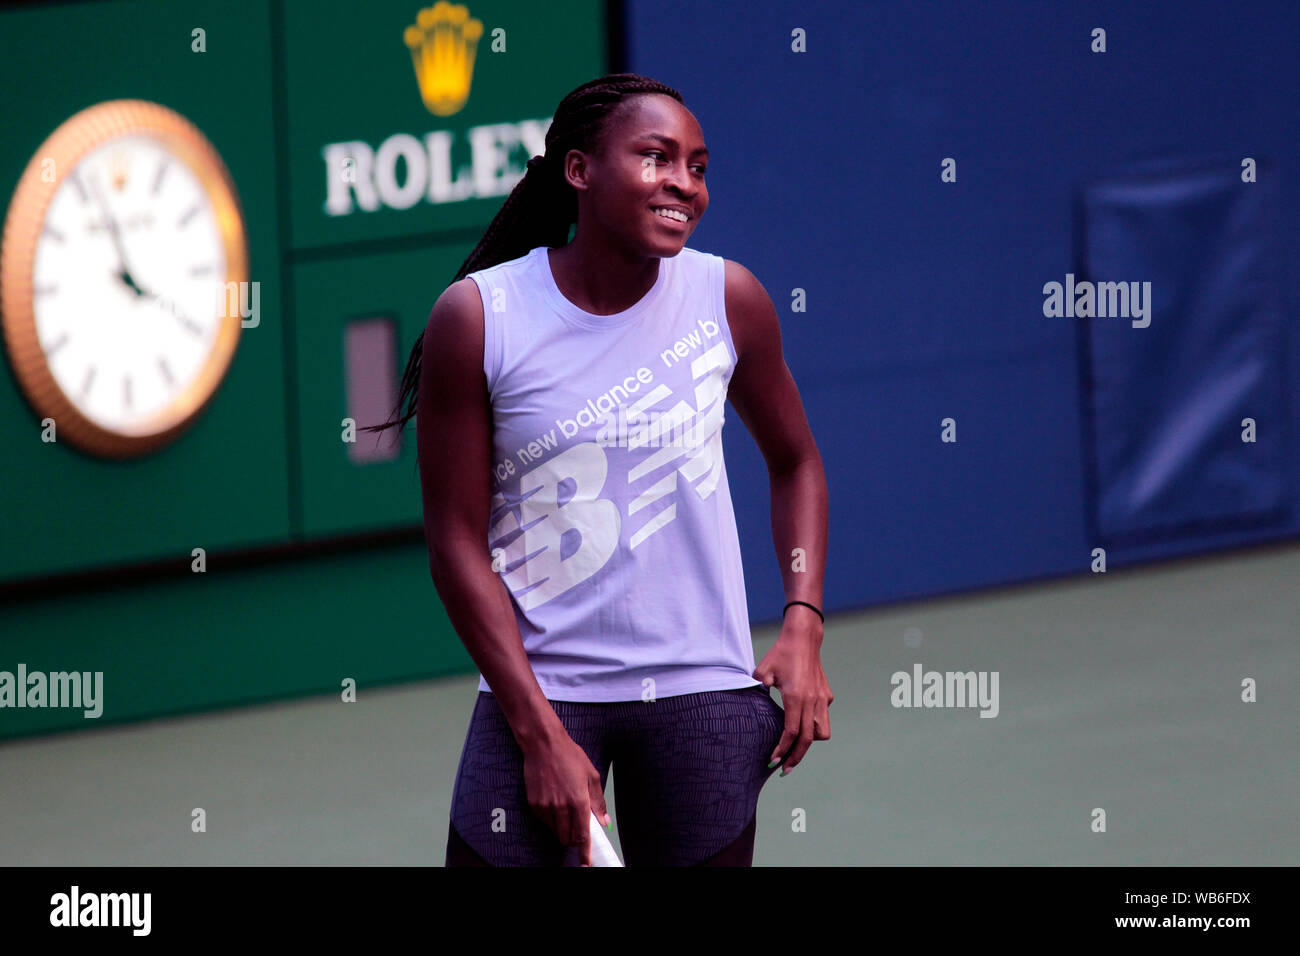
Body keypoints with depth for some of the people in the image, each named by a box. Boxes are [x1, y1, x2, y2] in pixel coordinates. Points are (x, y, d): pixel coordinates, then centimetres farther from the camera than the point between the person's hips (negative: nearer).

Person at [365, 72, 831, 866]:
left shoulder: (730, 299, -2)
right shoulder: (477, 316, -9)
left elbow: (795, 463, 15)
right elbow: (458, 542, -6)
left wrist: (804, 623, 0)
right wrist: (542, 735, -12)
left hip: (705, 689, 2)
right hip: (539, 686, -2)